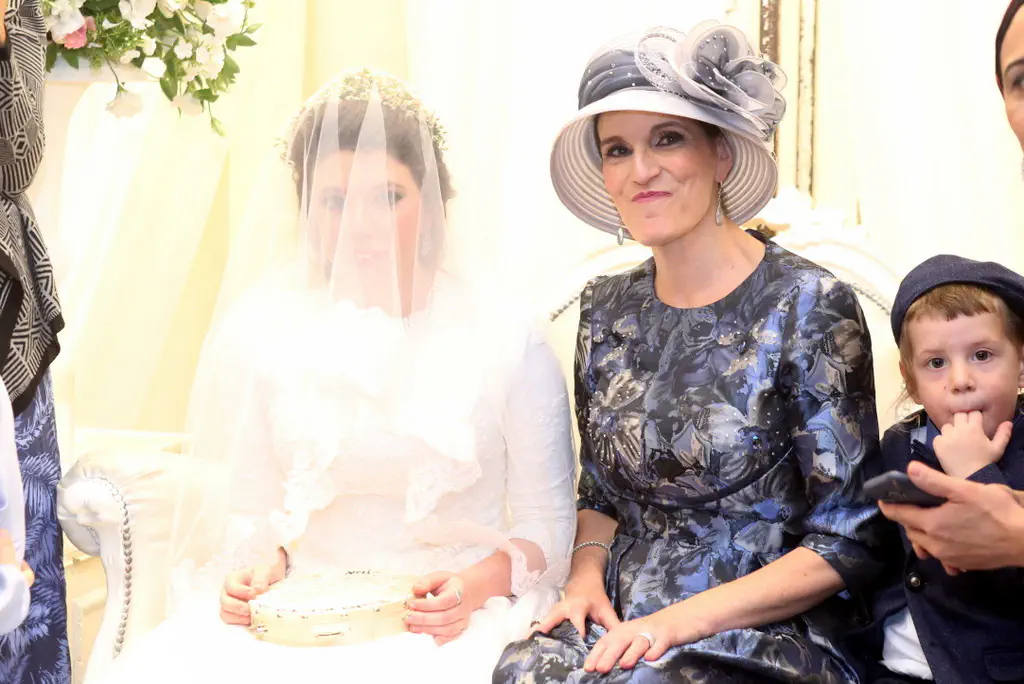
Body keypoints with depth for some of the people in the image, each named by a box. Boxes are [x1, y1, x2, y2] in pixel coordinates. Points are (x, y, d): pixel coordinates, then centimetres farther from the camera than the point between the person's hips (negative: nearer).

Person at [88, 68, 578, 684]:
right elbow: (249, 507, 11)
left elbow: (547, 522, 2)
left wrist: (477, 582, -15)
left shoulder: (506, 335, -1)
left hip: (445, 616, -2)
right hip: (299, 607, 3)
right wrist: (260, 560, -10)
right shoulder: (261, 329, 6)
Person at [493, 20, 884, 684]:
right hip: (620, 628, 5)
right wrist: (586, 579, -4)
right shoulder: (608, 310, 6)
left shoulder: (809, 306, -10)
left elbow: (848, 542, -10)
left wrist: (682, 620, -17)